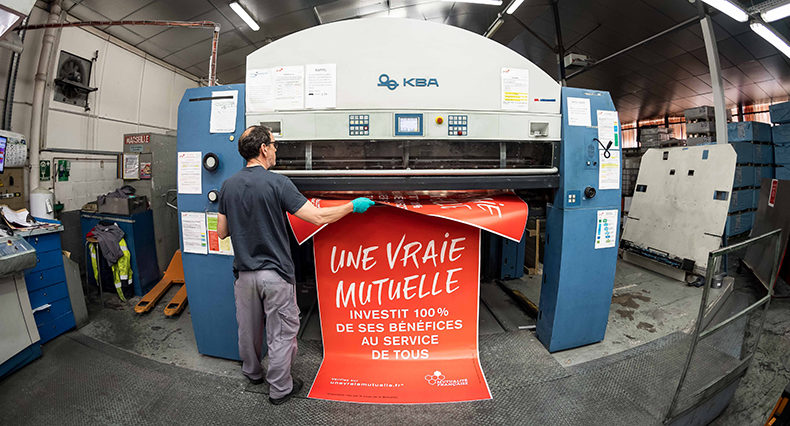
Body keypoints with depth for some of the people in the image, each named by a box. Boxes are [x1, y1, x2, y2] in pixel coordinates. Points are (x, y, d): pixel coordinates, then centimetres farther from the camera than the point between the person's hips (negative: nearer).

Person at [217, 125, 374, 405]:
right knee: (281, 332, 11)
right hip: (275, 272, -6)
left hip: (244, 272, 6)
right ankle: (280, 389, 28)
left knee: (248, 329, 24)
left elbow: (222, 232, 6)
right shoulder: (277, 183, -18)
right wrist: (353, 206, -11)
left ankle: (252, 373, 47)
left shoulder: (228, 186, 0)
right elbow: (318, 217, -22)